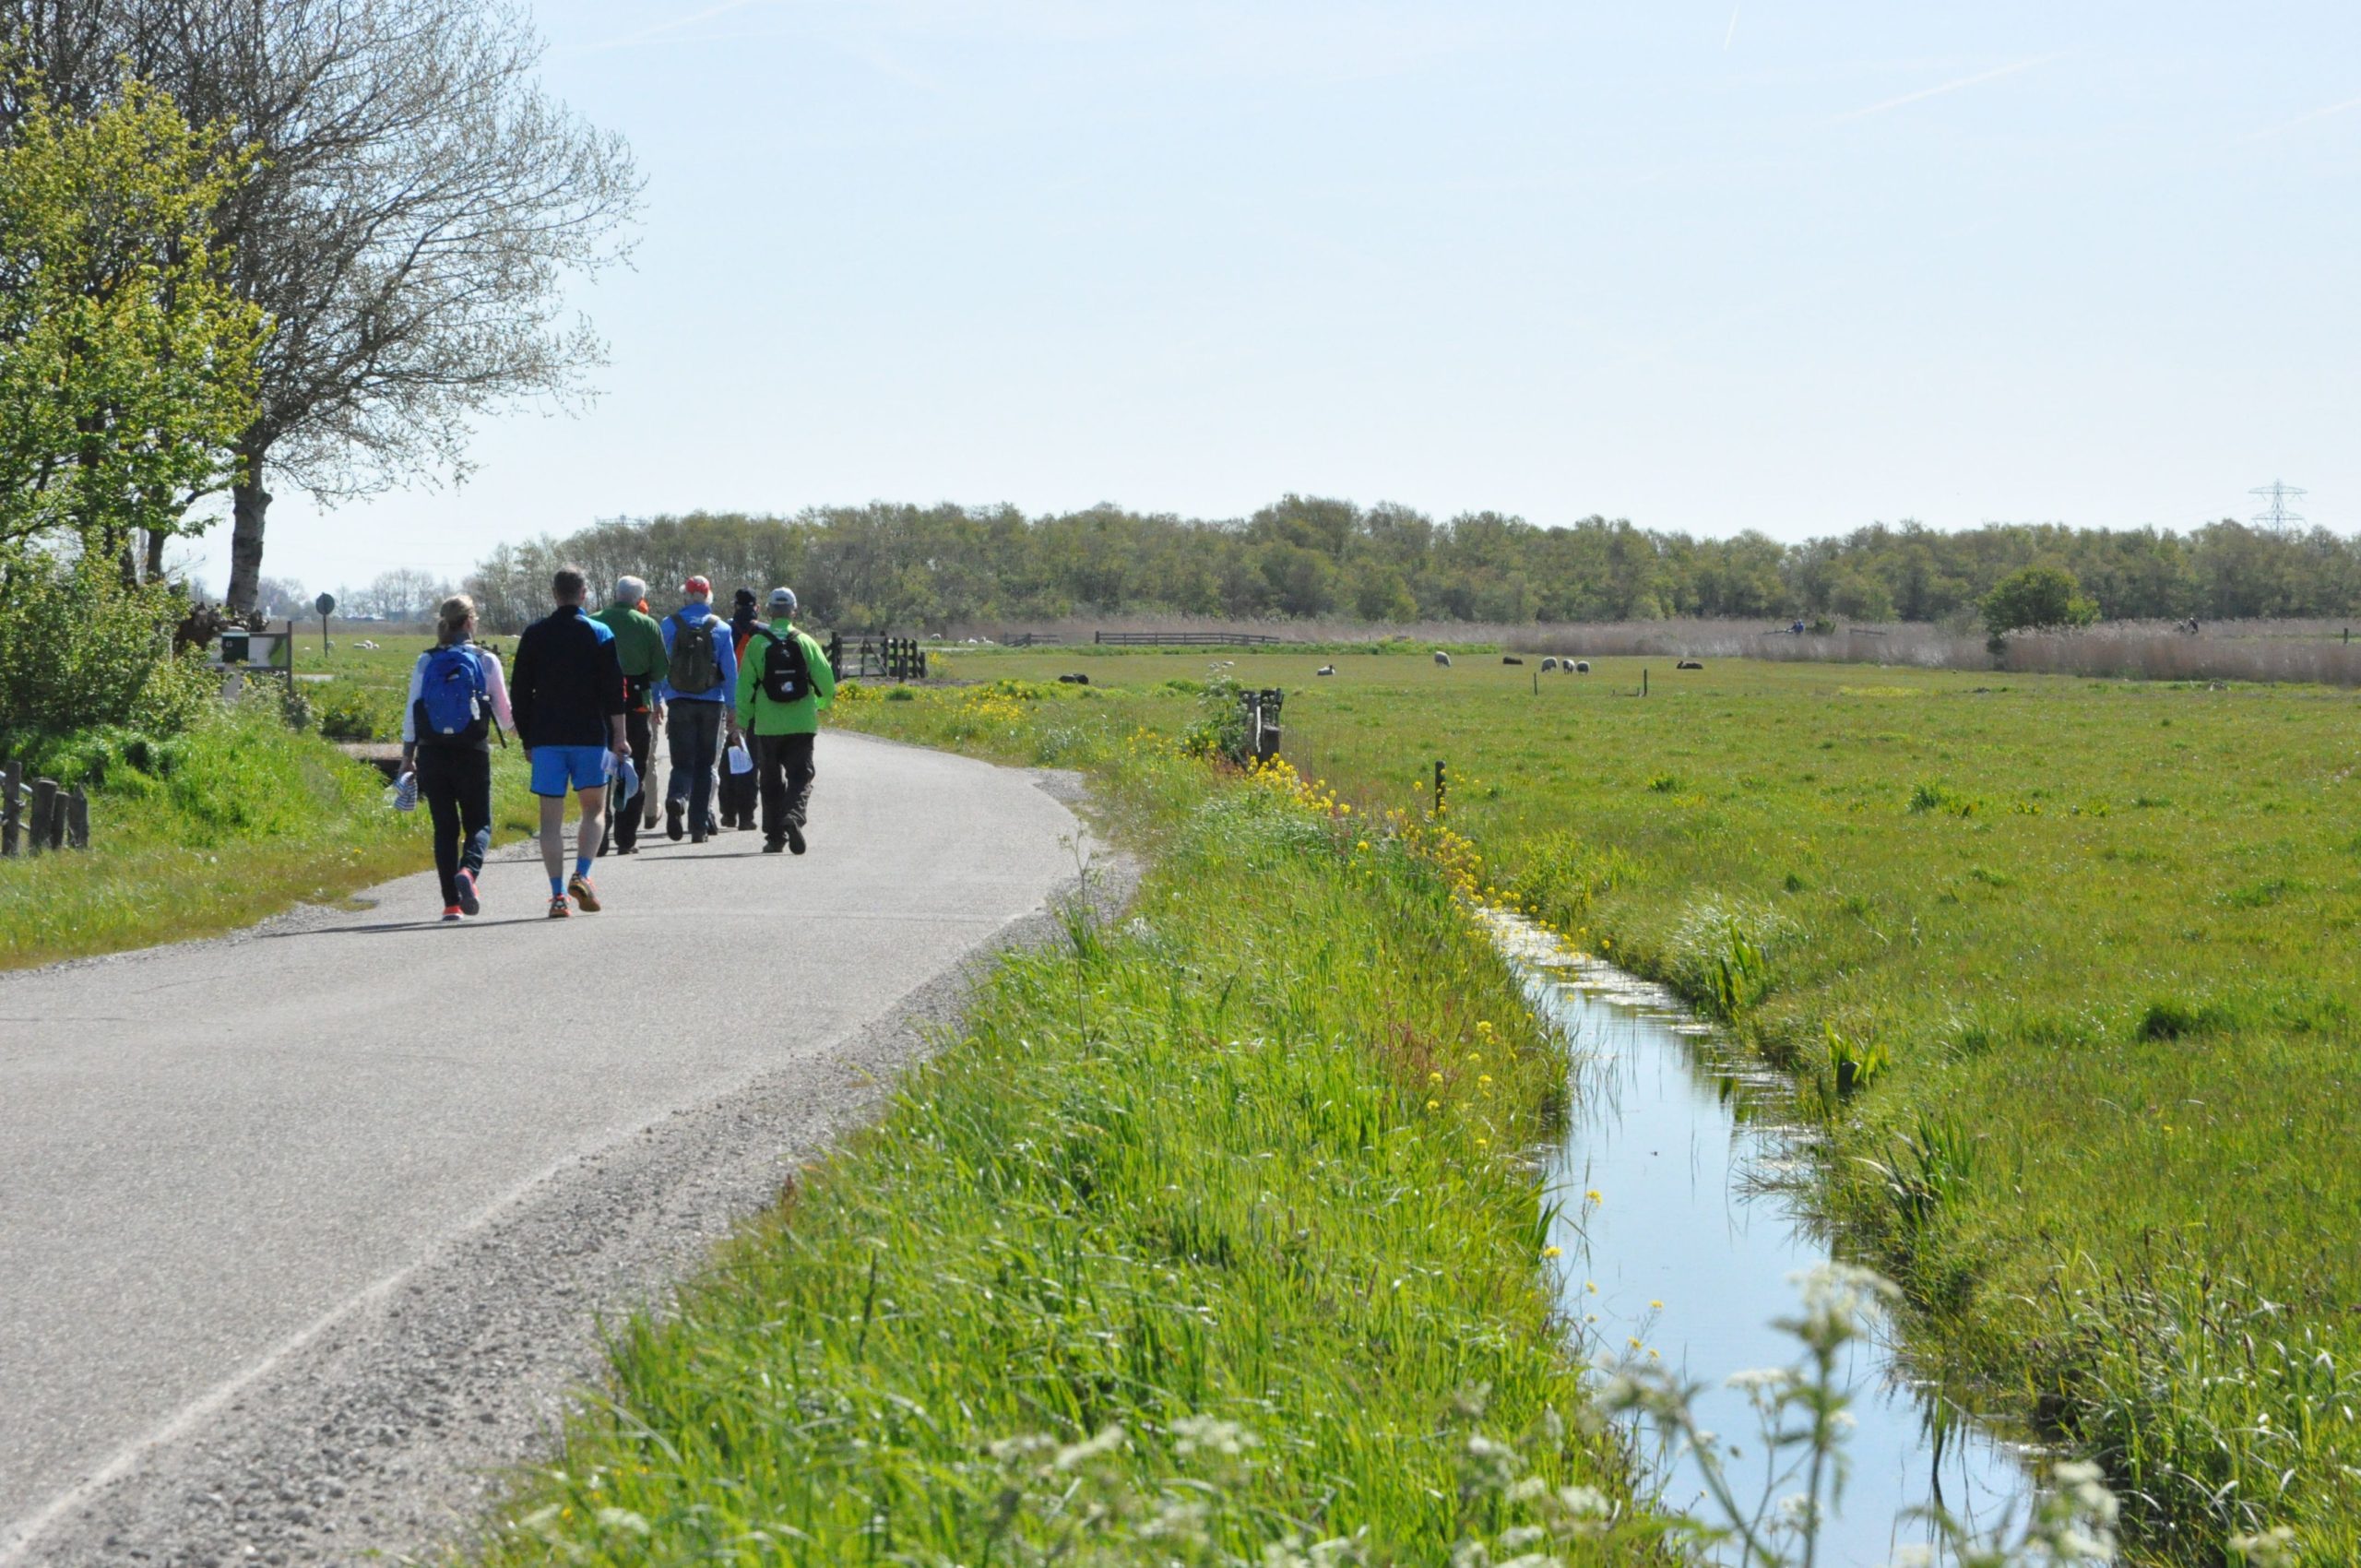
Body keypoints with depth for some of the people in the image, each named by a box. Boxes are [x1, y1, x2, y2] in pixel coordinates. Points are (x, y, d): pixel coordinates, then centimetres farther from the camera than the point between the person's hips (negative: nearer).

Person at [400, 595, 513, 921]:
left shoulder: (425, 662, 2)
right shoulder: (486, 661, -4)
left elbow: (411, 713, 3)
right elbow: (505, 715, 3)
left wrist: (408, 755, 12)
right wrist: (519, 726, 26)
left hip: (432, 752, 2)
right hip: (473, 753, -2)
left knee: (445, 827, 8)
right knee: (479, 823, 8)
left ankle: (451, 903, 3)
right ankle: (468, 870, -23)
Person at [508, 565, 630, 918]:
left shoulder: (534, 635, 5)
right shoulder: (600, 634, -1)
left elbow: (519, 692, 7)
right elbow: (614, 690, -4)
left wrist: (527, 740, 14)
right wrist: (619, 737, 0)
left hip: (545, 739, 1)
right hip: (590, 736, -1)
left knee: (551, 817, 3)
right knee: (594, 809, 11)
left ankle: (558, 895, -3)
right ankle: (581, 875, -10)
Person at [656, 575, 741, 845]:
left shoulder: (669, 625, 0)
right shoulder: (720, 628, 1)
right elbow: (730, 671, 0)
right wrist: (732, 710, 5)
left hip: (679, 702, 0)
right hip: (711, 704, 1)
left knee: (683, 762, 2)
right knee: (704, 765, 10)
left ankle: (676, 797, -31)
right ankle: (699, 826, 8)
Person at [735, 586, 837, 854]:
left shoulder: (757, 644, -2)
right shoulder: (806, 643, 0)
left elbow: (745, 686, -4)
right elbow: (826, 681, -2)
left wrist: (741, 722, 2)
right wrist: (823, 703, 20)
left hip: (768, 726, 0)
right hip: (802, 725, 0)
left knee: (771, 781, 10)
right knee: (800, 776, 2)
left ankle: (774, 835, 11)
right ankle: (794, 817, -24)